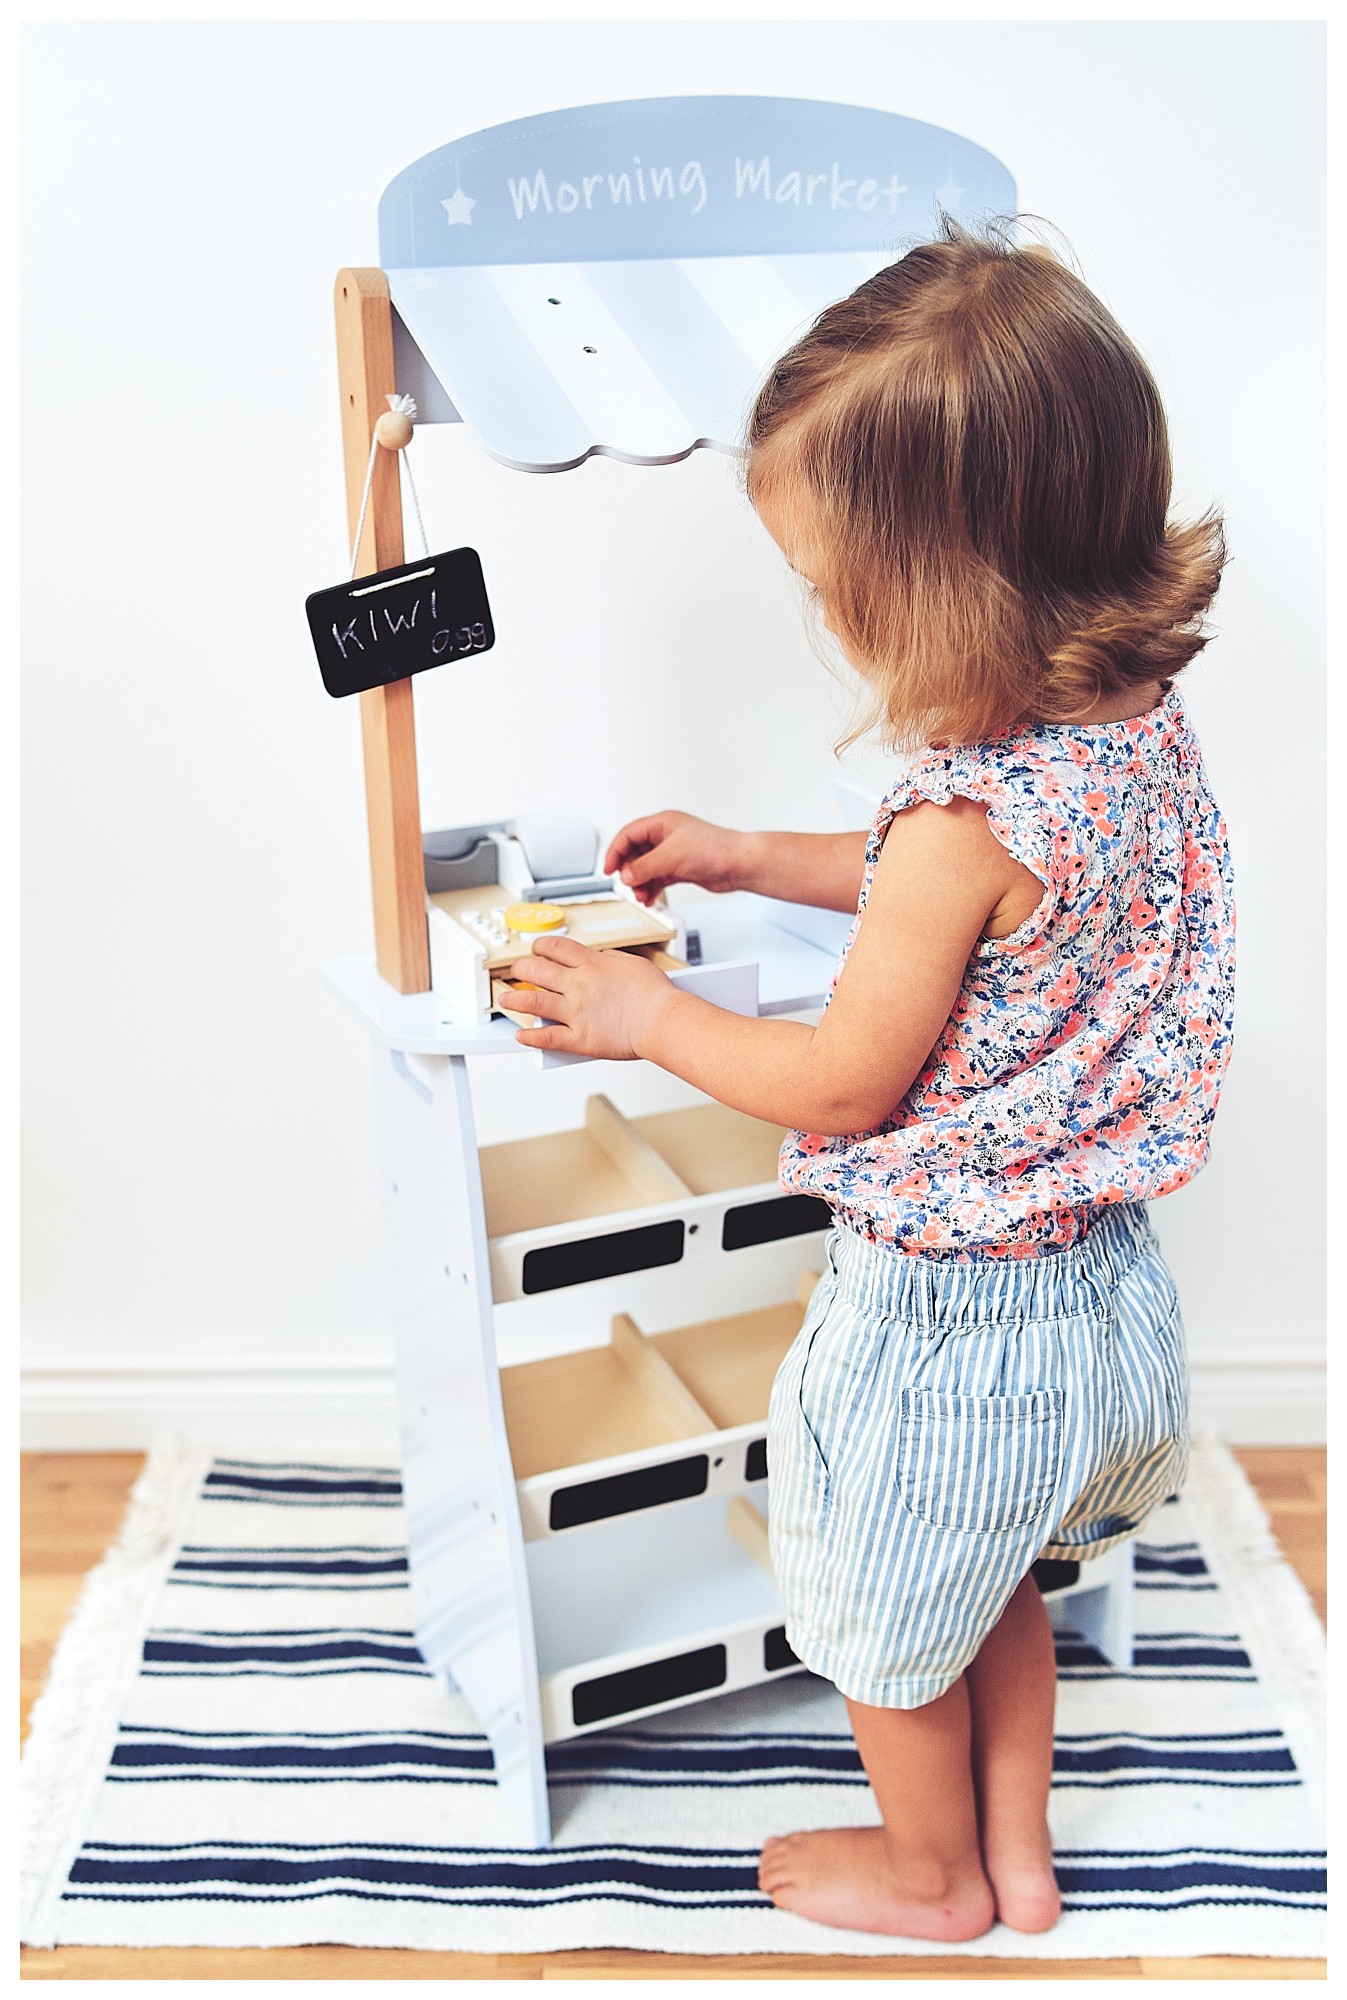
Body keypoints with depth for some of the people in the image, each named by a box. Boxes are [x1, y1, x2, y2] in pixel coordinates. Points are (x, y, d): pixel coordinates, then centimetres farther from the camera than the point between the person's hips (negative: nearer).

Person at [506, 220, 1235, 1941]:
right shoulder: (1141, 721, -6)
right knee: (997, 1575, 31)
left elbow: (839, 1089, -21)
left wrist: (647, 1015, -6)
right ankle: (1017, 1851, 51)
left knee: (890, 1616, 21)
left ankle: (930, 1876, 47)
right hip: (1103, 1285, 8)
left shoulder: (963, 818, -33)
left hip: (948, 1314, -8)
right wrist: (751, 859, 11)